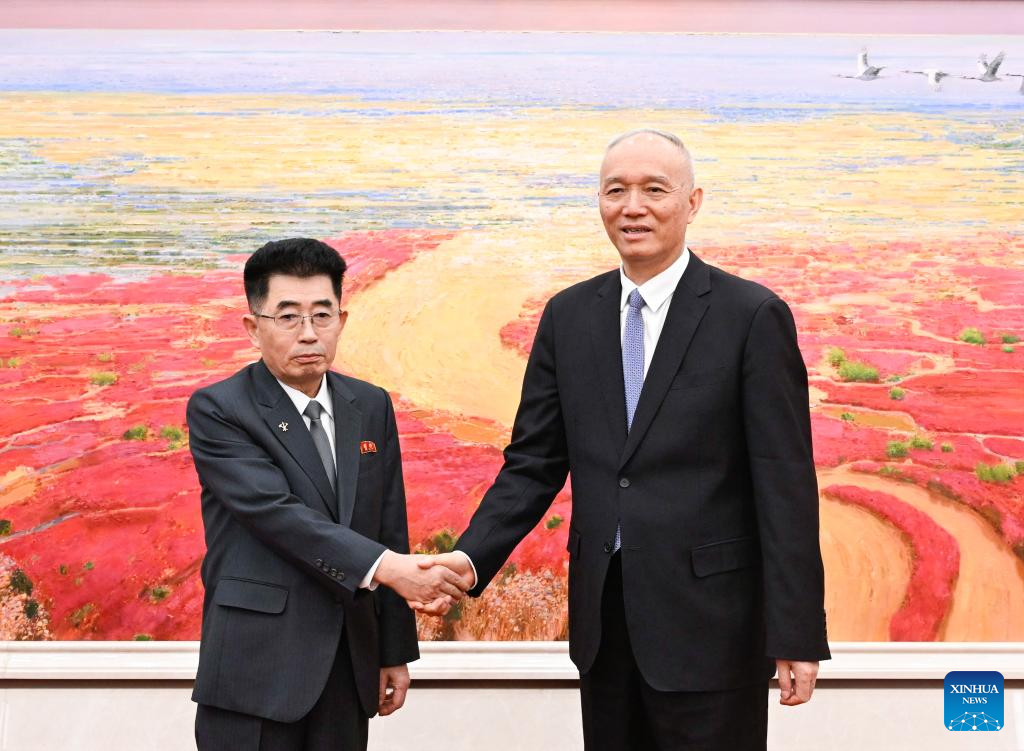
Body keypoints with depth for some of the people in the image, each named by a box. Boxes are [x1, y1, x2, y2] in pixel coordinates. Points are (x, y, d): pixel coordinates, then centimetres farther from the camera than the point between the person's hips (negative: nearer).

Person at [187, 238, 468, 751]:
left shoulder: (371, 407, 9)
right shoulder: (217, 411, -7)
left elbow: (389, 528, 11)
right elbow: (275, 513, -19)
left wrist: (395, 650, 11)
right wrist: (384, 567, -28)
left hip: (349, 668, 5)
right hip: (256, 671, -4)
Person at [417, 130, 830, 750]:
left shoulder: (753, 315, -7)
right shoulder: (569, 316, 7)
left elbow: (786, 484, -9)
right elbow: (533, 463, 8)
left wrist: (797, 635, -11)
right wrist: (471, 558, -8)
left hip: (709, 621, -4)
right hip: (602, 619, 4)